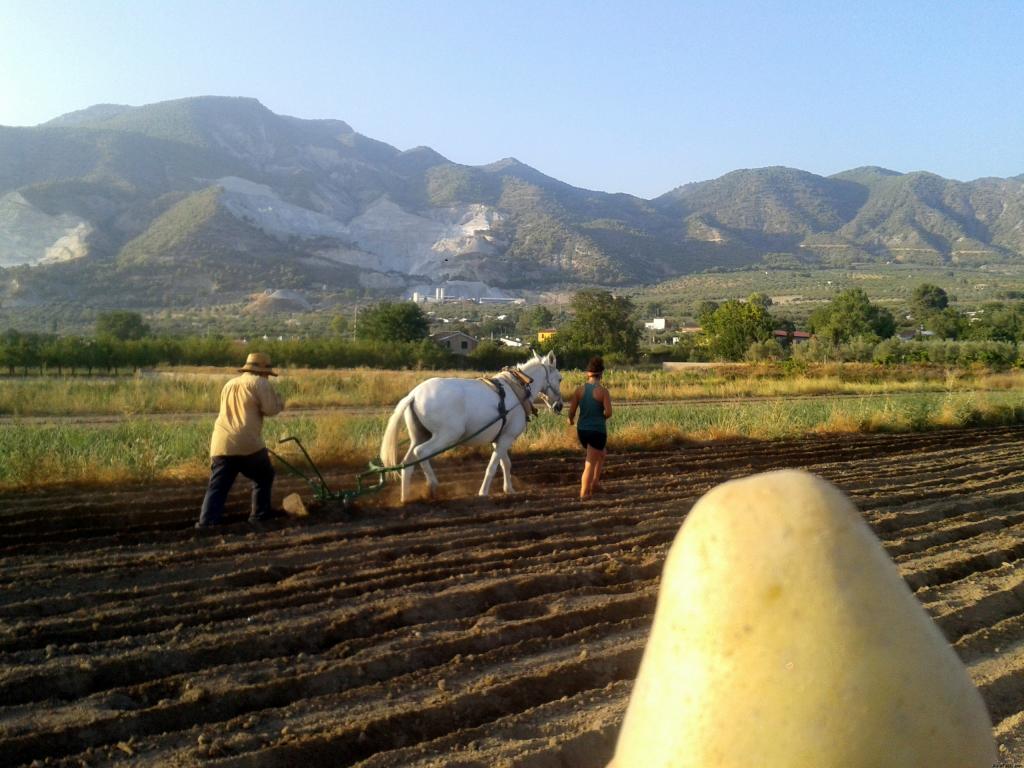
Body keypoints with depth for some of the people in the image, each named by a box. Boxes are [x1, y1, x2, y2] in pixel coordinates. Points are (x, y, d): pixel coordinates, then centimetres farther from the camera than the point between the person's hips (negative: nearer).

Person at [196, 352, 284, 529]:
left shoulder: (229, 384, 25)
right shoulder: (259, 382, 2)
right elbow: (270, 409, -4)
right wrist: (278, 400, 16)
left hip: (221, 444, 5)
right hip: (247, 443, -5)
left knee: (218, 486, 4)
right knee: (264, 477, 17)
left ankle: (207, 521, -6)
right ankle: (260, 514, 20)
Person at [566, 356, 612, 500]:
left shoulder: (579, 390, -2)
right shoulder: (603, 391, -12)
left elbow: (571, 411, -3)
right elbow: (608, 413, -18)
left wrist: (570, 420, 19)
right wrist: (602, 417, 4)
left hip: (582, 430, 5)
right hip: (598, 431, -5)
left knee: (601, 453, 29)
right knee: (590, 463, 5)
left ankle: (595, 483, 30)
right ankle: (584, 493, 7)